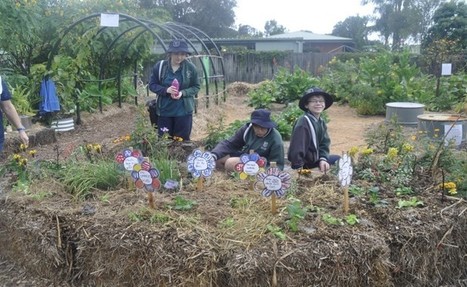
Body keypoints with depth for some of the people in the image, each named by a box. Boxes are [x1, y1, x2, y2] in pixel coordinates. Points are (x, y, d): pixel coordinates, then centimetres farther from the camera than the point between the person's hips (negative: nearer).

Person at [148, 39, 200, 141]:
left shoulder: (190, 68, -7)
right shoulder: (160, 66, -6)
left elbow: (196, 87, 1)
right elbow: (152, 85, 0)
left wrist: (183, 93, -18)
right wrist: (166, 90, -19)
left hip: (184, 111, -1)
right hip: (164, 111, 1)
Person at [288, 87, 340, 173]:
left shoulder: (321, 122, 5)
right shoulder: (303, 123, -24)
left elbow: (324, 144, 4)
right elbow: (297, 149, -29)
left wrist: (323, 159, -13)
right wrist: (299, 169, -29)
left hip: (315, 160, 8)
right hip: (305, 165, -8)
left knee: (338, 159, 16)